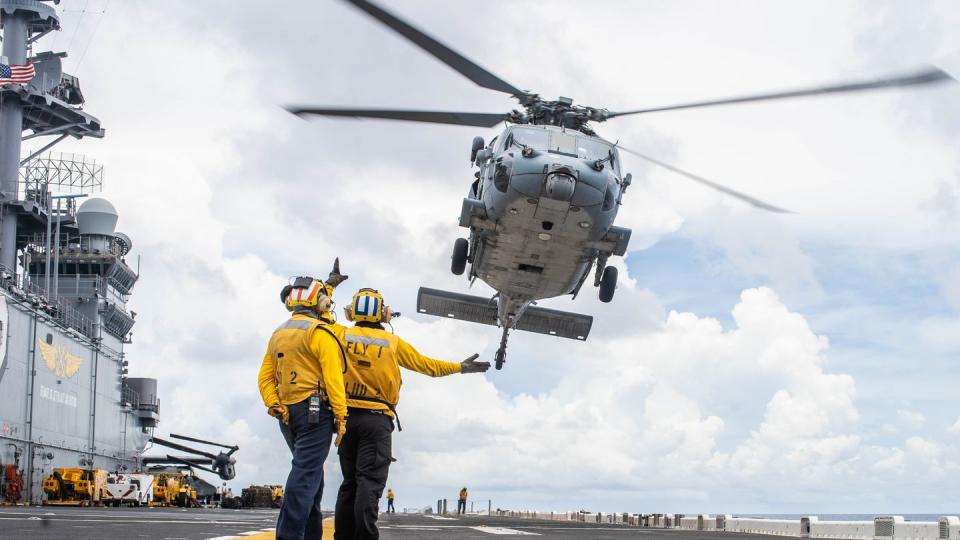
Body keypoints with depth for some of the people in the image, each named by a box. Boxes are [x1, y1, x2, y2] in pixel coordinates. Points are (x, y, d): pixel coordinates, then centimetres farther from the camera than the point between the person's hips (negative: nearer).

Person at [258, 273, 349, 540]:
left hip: (288, 414, 8)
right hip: (316, 411, -8)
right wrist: (341, 417, -15)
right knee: (306, 475, -10)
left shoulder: (278, 334, 16)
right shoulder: (320, 333, -9)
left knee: (310, 473, 17)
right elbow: (333, 378, -16)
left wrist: (274, 406, 2)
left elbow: (265, 377, 11)